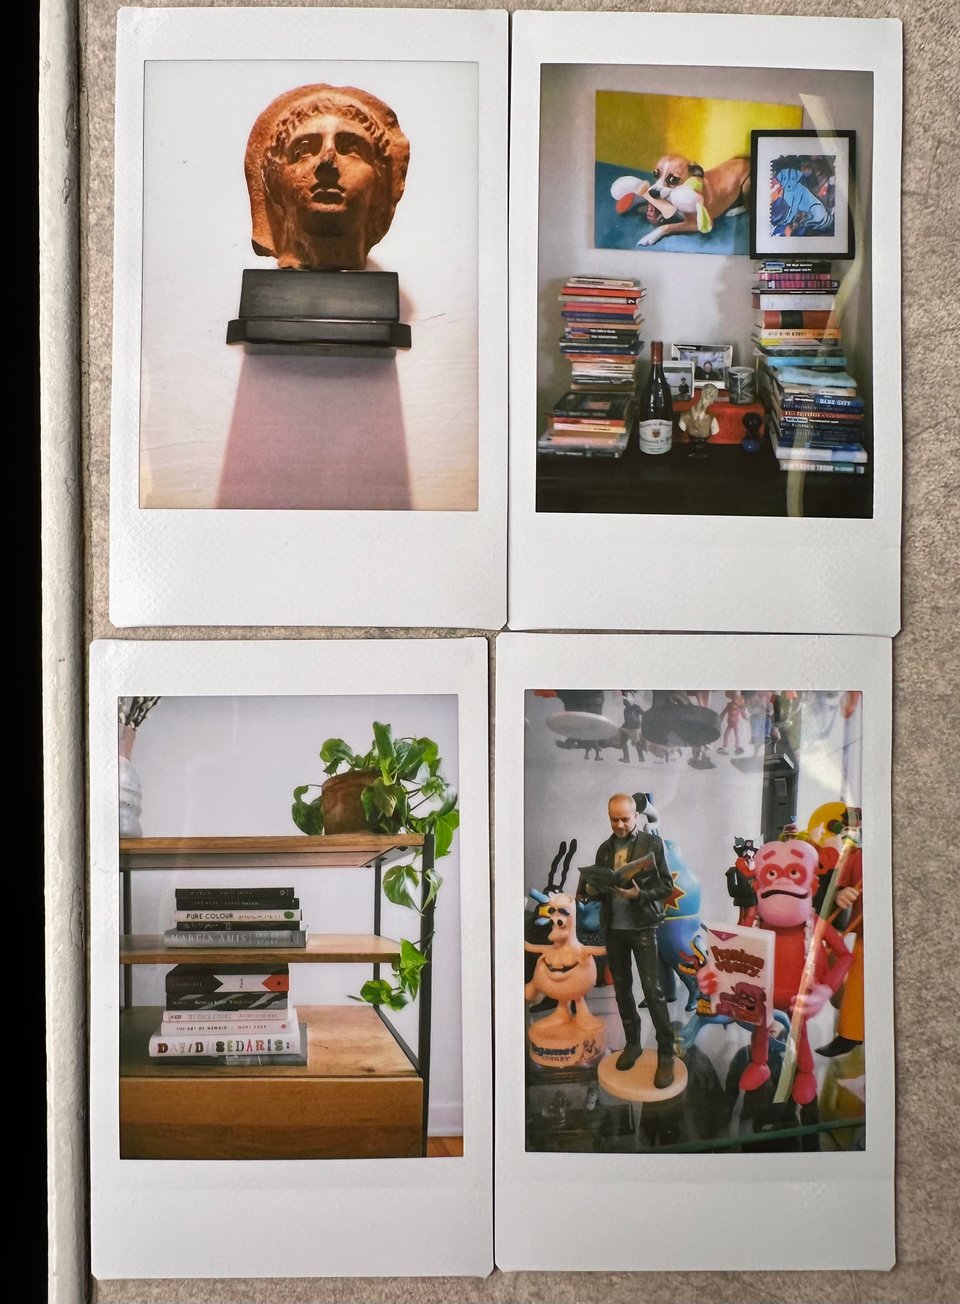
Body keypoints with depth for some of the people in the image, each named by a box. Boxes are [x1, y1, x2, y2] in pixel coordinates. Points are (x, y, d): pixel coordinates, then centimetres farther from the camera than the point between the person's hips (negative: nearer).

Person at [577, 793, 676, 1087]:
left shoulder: (652, 843, -4)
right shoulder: (604, 848, 10)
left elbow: (666, 885, -6)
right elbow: (598, 887, 14)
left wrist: (640, 894, -22)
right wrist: (589, 890, -9)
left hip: (642, 925, -5)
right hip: (613, 927, 5)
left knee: (652, 989, -7)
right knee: (622, 987, 12)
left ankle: (666, 1054, 1)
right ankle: (632, 1043, 27)